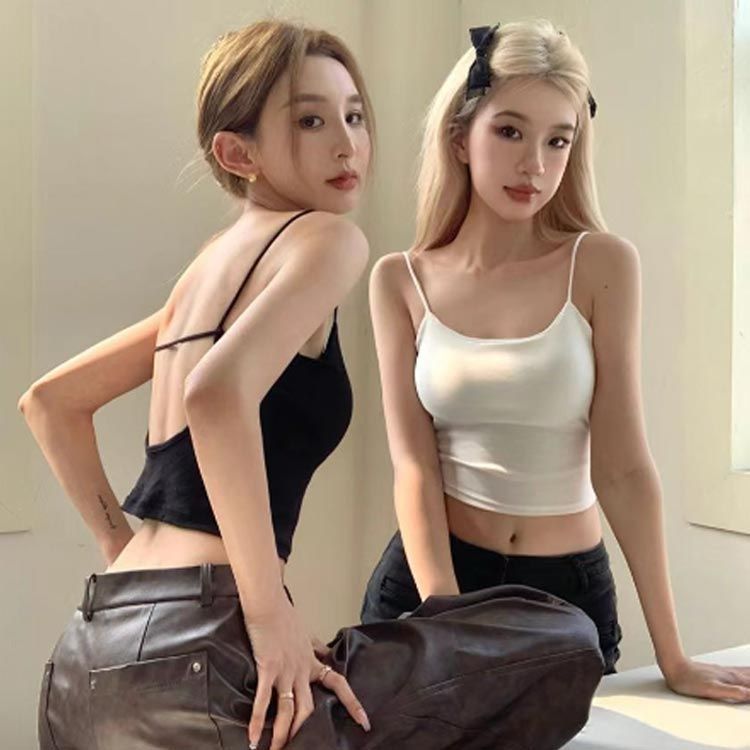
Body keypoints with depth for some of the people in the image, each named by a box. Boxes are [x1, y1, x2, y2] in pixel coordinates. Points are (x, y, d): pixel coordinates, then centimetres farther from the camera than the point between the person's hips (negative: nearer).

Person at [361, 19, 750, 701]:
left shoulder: (601, 265, -9)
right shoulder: (400, 282, -4)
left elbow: (622, 466, -10)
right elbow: (413, 462, -8)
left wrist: (672, 655, -10)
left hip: (572, 589, 0)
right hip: (429, 574, 1)